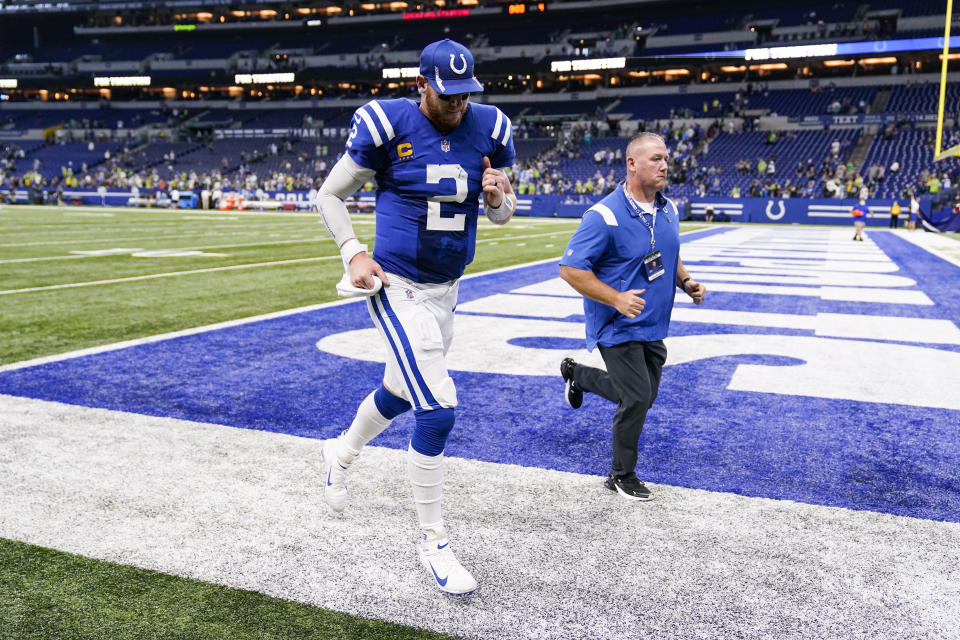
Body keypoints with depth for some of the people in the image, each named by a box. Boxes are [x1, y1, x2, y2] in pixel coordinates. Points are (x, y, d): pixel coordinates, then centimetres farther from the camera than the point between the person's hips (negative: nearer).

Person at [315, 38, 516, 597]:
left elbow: (503, 215, 9)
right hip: (398, 286, -6)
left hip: (448, 288, 6)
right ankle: (433, 541, 7)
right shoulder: (388, 125, -11)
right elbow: (331, 194, -1)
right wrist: (354, 254, -13)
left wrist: (498, 197, -14)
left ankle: (341, 452, 55)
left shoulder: (490, 129, 1)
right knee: (438, 410, -13)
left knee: (401, 392, 24)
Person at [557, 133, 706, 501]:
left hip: (652, 326, 8)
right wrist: (616, 298, -26)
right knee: (637, 400, -5)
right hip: (618, 328, -7)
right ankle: (622, 476, 19)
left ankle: (577, 374, 41)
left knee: (642, 396, 16)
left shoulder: (668, 210, 6)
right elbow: (571, 269, -20)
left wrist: (686, 282, 1)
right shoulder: (605, 215, -19)